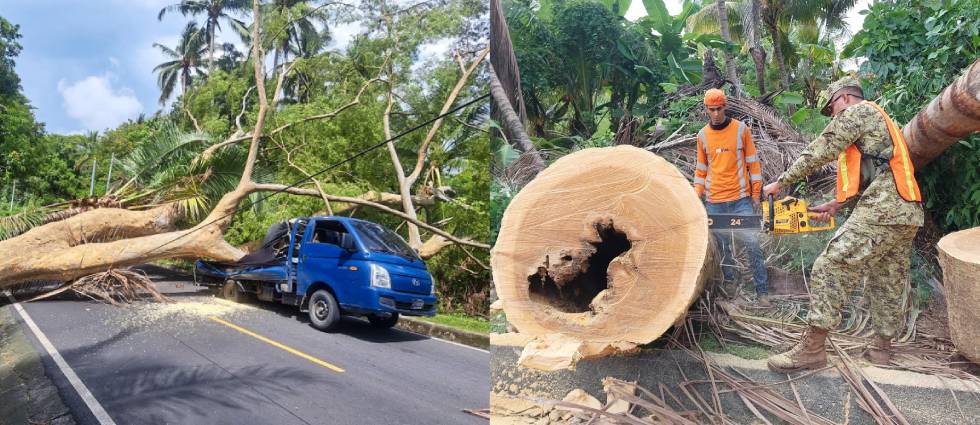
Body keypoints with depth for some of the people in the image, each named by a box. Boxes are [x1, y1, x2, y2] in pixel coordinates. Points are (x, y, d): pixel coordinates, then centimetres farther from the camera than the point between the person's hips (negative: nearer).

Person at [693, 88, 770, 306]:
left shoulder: (741, 129, -1)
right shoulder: (703, 135, 6)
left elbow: (753, 162, 3)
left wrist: (756, 194, 1)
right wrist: (697, 196, 8)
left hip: (740, 200, -2)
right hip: (714, 202, 2)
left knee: (752, 244, -6)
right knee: (723, 247, 7)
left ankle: (763, 291, 1)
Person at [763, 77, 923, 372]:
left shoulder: (857, 111, 3)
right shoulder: (882, 125, 32)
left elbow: (821, 151, -7)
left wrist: (780, 182, -3)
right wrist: (837, 204, 24)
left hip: (881, 211, -10)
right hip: (908, 213, 10)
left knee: (831, 269, -12)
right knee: (888, 281, 18)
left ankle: (812, 349, -13)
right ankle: (882, 347, 28)